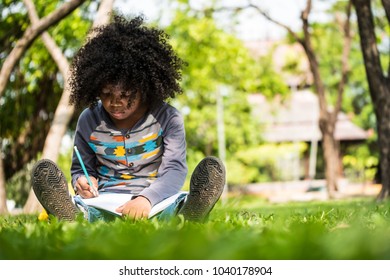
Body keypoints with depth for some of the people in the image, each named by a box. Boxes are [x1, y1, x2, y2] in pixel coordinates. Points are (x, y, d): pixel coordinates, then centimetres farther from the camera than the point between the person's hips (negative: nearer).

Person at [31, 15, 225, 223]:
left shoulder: (167, 118, 0)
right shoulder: (89, 121, 8)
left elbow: (174, 169, -11)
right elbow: (80, 169, 20)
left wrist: (147, 198, -33)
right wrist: (83, 182, -8)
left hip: (155, 205, -1)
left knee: (211, 168, -28)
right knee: (43, 170, -24)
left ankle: (185, 224, -60)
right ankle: (80, 222, -56)